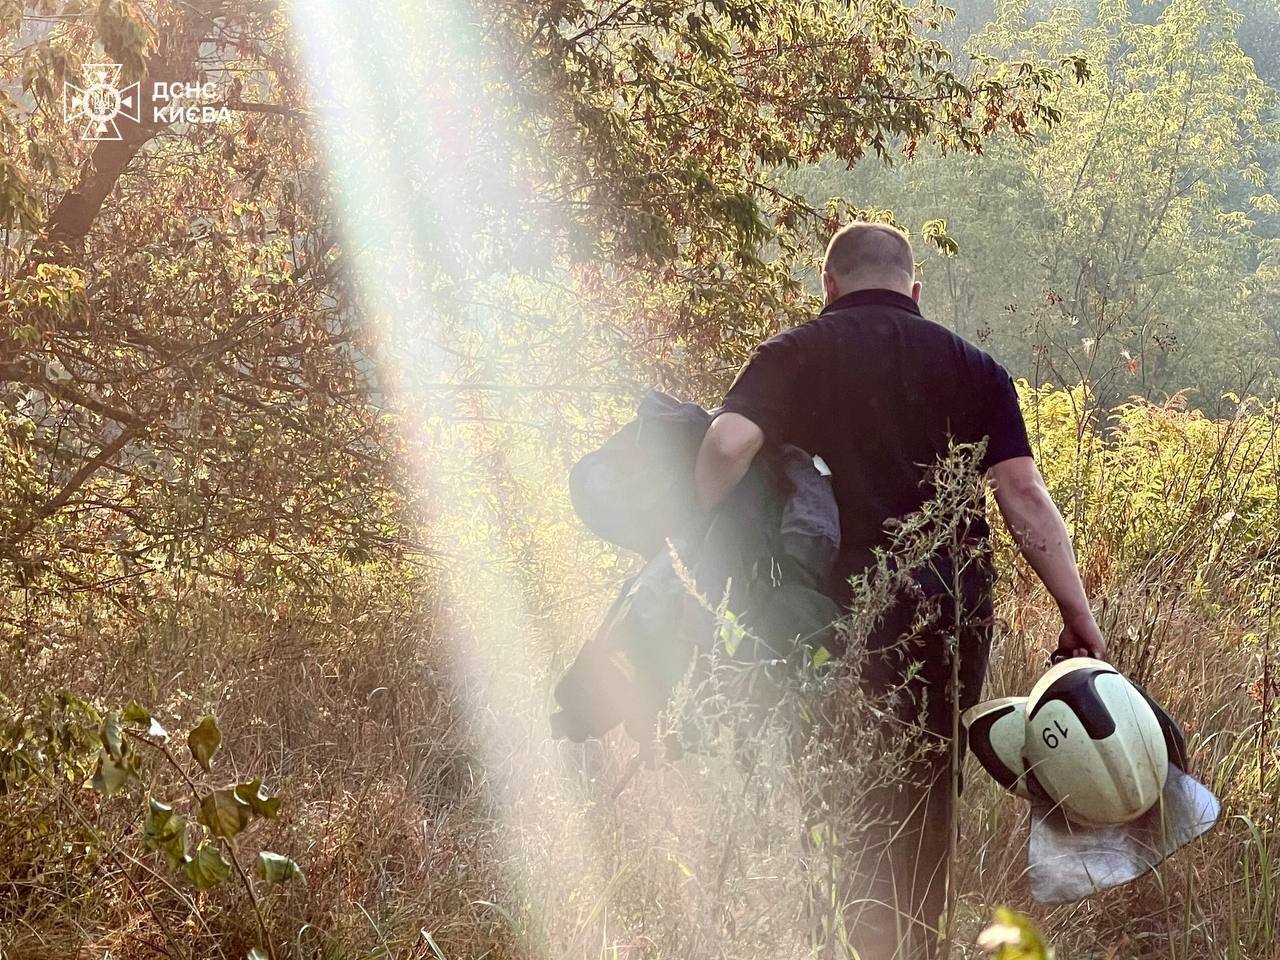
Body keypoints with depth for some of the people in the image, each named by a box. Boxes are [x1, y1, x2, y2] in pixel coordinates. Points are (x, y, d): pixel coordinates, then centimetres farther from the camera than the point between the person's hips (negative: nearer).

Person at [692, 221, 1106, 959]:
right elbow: (1024, 494, 0)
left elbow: (728, 446, -15)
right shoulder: (972, 367, 9)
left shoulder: (793, 357, 4)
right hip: (955, 613, 2)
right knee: (926, 808, 12)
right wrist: (1080, 618, 1)